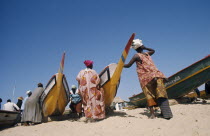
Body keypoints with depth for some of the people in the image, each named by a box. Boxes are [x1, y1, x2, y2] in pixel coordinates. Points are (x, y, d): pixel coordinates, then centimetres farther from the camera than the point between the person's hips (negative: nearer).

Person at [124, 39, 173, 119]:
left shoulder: (136, 56, 2)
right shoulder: (147, 54, 16)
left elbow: (128, 65, 2)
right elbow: (153, 50, 40)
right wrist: (145, 48, 28)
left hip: (146, 78, -4)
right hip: (156, 75, 4)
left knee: (149, 96, 0)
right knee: (160, 94, 3)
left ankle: (152, 113, -6)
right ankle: (165, 112, 3)